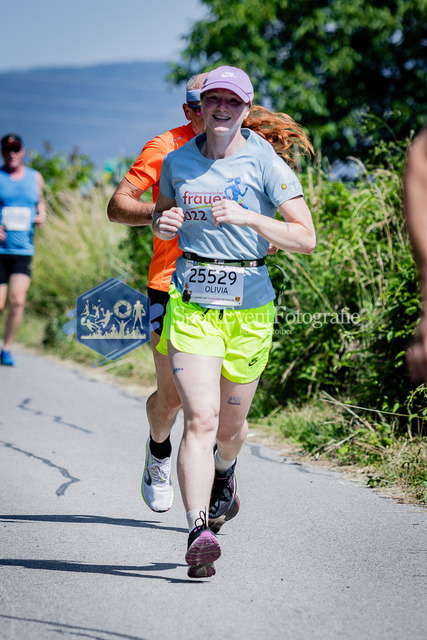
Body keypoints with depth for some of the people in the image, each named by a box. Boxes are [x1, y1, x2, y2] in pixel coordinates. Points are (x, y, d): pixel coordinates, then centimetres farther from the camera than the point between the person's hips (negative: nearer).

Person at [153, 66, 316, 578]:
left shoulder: (266, 164, -5)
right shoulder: (178, 162, 6)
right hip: (191, 305, 1)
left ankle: (224, 471, 51)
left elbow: (305, 238, -11)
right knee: (200, 418, -18)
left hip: (250, 308, 0)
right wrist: (162, 224, 1)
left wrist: (247, 217, -25)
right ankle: (198, 531, -23)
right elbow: (162, 210, 26)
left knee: (230, 425, 15)